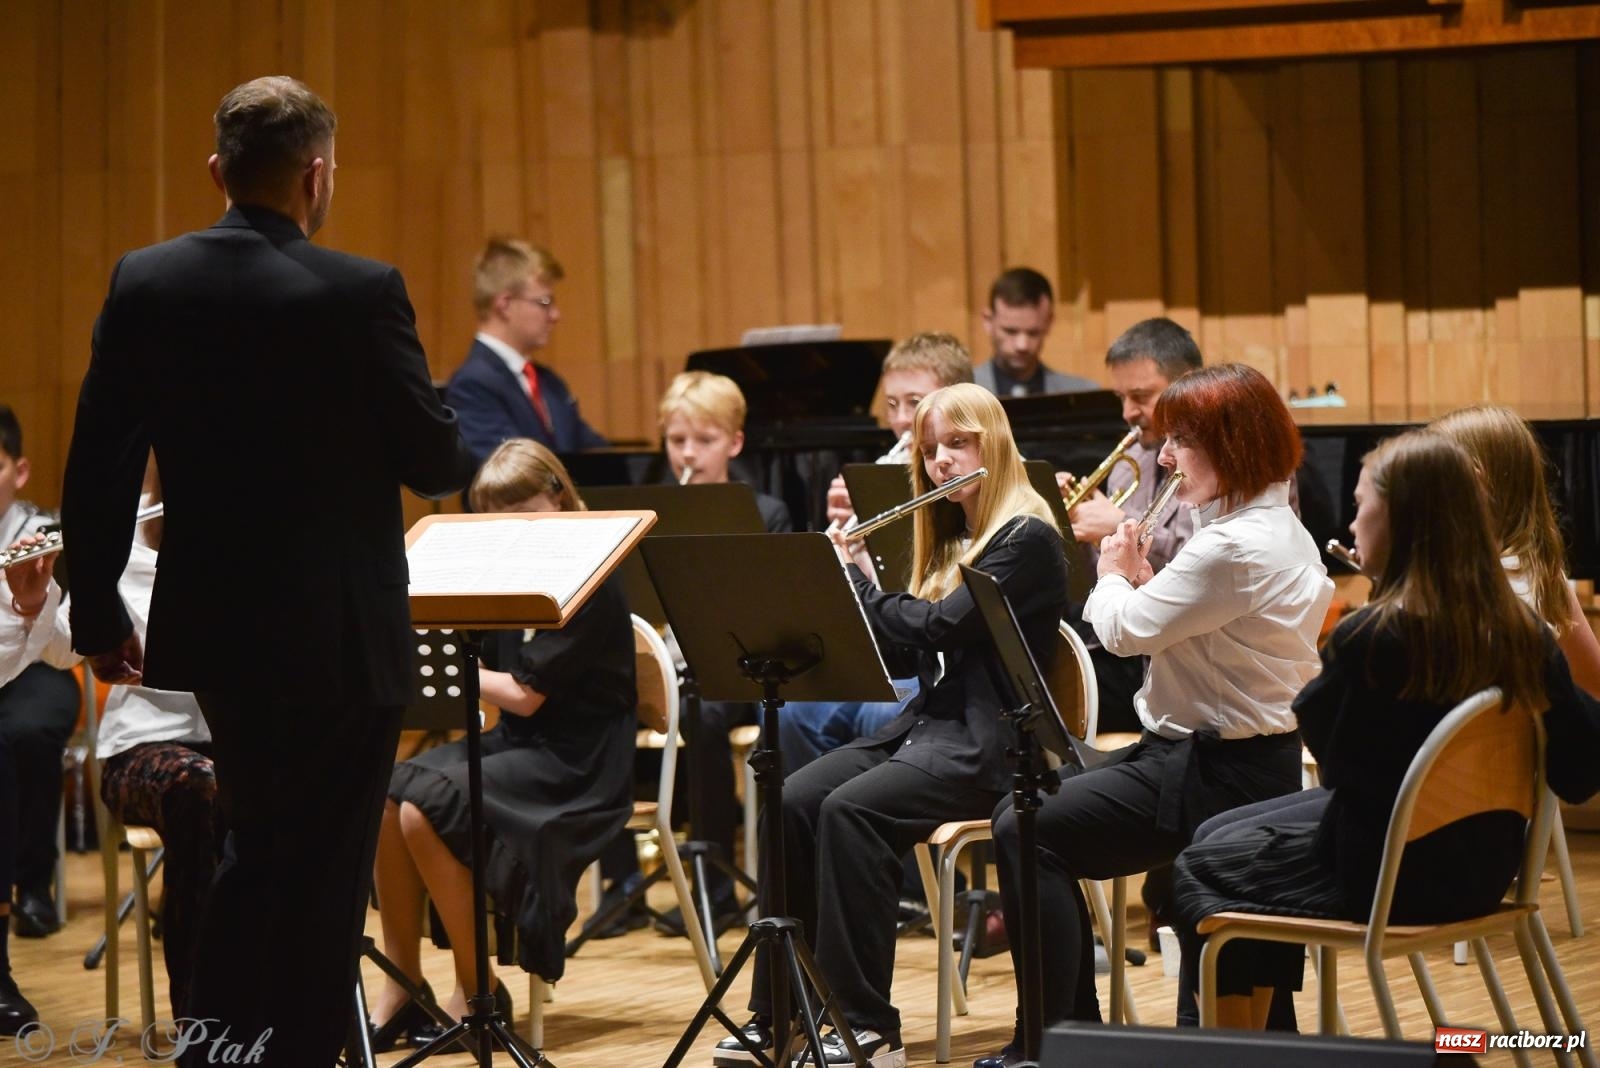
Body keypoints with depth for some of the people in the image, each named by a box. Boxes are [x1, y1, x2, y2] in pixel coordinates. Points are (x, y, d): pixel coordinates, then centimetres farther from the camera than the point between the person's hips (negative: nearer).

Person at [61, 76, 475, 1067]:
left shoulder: (145, 282, -2)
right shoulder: (361, 293, -16)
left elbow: (98, 466, 1)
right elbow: (434, 462, -12)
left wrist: (99, 613, 10)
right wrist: (464, 452, 11)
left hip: (214, 627, 5)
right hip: (339, 637, -5)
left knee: (257, 838, 24)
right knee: (325, 867, 7)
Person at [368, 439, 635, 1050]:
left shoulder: (587, 581, -13)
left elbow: (525, 695, -19)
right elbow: (480, 668, 7)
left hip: (575, 764, -8)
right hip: (515, 743, 8)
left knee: (424, 811, -27)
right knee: (386, 799, -16)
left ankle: (479, 992, -13)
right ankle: (401, 987, -11)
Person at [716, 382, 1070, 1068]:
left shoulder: (1026, 540, -10)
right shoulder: (951, 536, 17)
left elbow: (938, 629, -19)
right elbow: (905, 646, 16)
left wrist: (855, 579, -7)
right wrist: (853, 569, 7)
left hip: (986, 746, -8)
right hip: (927, 726, 8)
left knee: (851, 809, -30)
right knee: (794, 800, -14)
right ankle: (775, 1012, -12)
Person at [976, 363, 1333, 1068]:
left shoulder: (1237, 548, -24)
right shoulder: (1276, 529, 11)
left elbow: (1125, 631, -18)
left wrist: (1113, 575, 2)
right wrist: (1142, 577, 1)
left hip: (1213, 773, -11)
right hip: (1224, 752, 11)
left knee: (1027, 833, -13)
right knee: (1025, 811, 12)